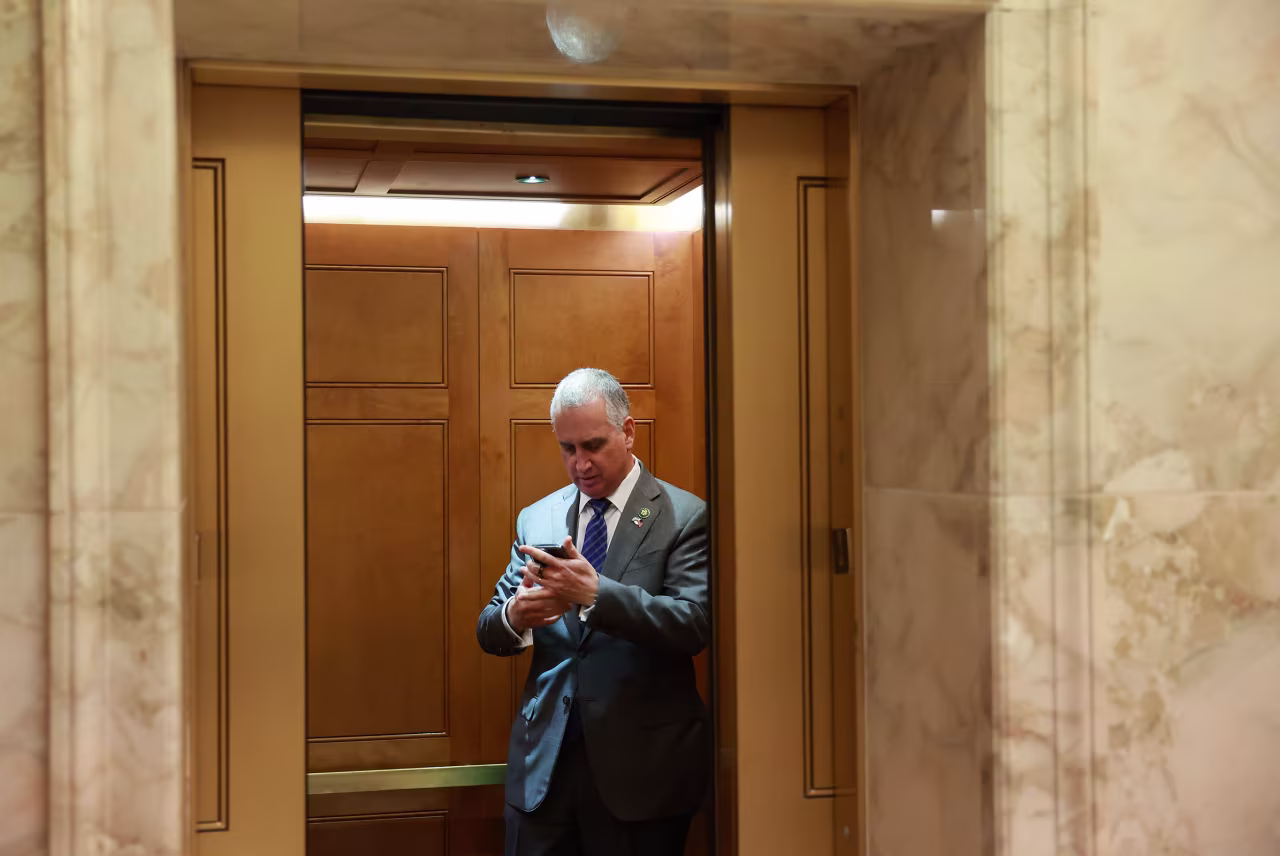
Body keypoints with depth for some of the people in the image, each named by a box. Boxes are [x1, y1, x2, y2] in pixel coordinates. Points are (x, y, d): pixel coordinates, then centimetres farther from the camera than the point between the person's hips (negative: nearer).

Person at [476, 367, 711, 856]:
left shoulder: (684, 517, -4)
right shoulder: (536, 520, 10)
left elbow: (693, 624, -17)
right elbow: (488, 632, 10)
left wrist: (595, 592, -28)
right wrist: (514, 616, -14)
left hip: (641, 764, -3)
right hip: (544, 761, 3)